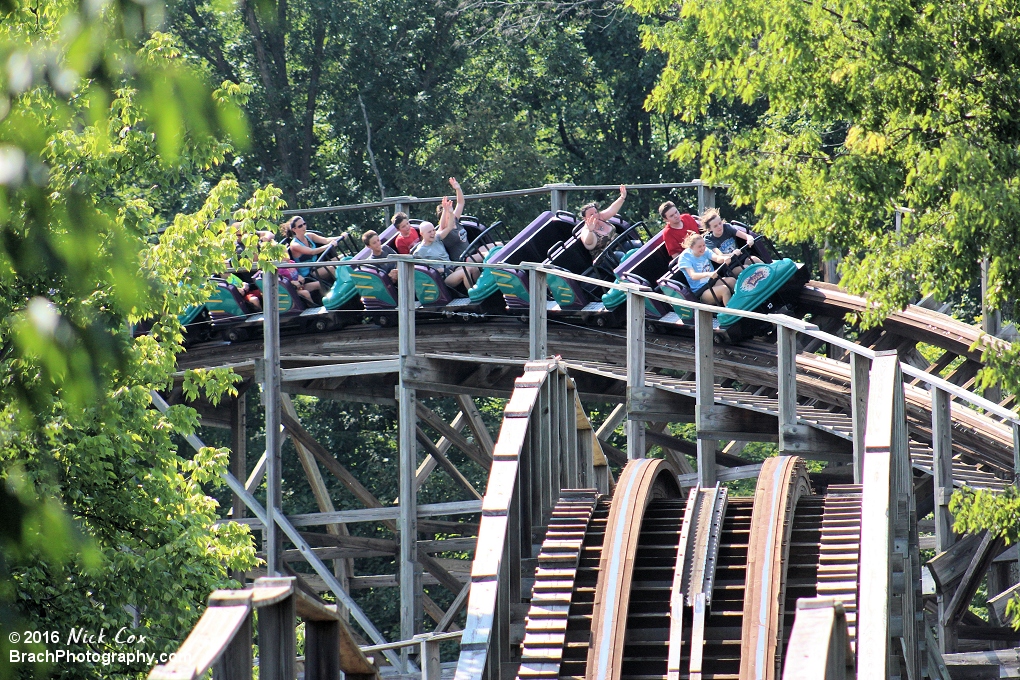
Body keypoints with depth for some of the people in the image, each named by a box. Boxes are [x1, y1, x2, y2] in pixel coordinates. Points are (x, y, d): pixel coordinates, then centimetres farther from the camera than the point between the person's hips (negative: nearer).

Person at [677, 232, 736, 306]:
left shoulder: (705, 251, 7)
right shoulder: (685, 257, -10)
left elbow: (717, 258, -12)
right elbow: (693, 276, -25)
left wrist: (724, 259, -37)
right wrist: (708, 274, -43)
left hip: (713, 281, 6)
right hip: (700, 291, -6)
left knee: (732, 281, -21)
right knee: (724, 289, -29)